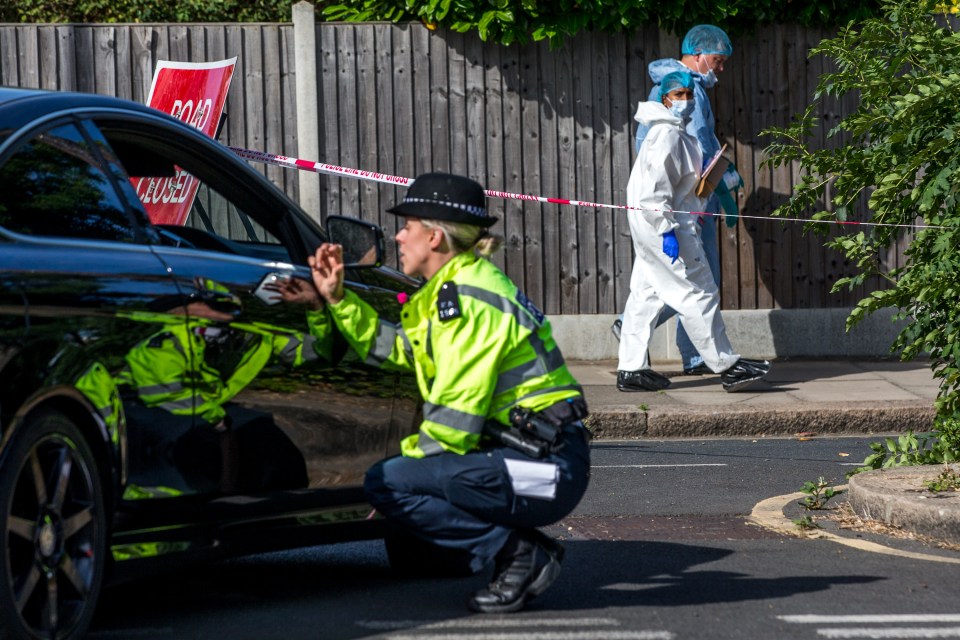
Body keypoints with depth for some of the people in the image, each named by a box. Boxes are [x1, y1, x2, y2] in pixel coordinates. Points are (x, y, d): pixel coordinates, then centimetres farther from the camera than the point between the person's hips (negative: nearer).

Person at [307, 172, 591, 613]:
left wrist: (412, 456, -4)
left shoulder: (469, 299, -16)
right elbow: (393, 347, 26)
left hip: (546, 467, -10)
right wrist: (337, 299, 20)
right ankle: (522, 551, 8)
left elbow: (456, 416, -18)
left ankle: (516, 551, -12)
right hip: (526, 459, 10)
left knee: (387, 483, -16)